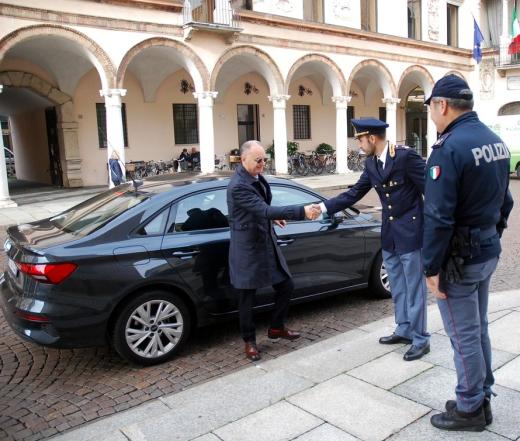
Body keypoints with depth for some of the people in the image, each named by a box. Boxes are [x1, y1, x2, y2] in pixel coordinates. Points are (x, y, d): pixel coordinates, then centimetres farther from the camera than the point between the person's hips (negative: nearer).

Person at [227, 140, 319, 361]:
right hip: (247, 249, -8)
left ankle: (276, 328, 35)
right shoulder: (238, 185, -24)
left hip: (266, 243, 9)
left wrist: (272, 216, 4)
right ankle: (249, 341, 26)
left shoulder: (256, 177, 4)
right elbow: (265, 210, -32)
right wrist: (301, 211, -34)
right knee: (247, 298, 6)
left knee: (286, 286, 14)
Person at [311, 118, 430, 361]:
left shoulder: (406, 155, -17)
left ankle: (420, 339, 14)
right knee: (397, 287, 17)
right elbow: (354, 193, 8)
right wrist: (324, 206, 0)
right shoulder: (371, 163, 5)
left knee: (414, 288, 1)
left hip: (410, 231, -7)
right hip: (389, 233, 7)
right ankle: (404, 330, 31)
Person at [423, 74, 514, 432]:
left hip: (460, 257, -9)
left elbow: (438, 217, -24)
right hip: (489, 250, 9)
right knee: (479, 329, 20)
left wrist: (432, 268, -17)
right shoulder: (495, 141, 7)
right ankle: (482, 397, 33)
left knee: (464, 336, 5)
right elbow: (504, 201, 14)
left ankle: (470, 410, 20)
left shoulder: (449, 148, -21)